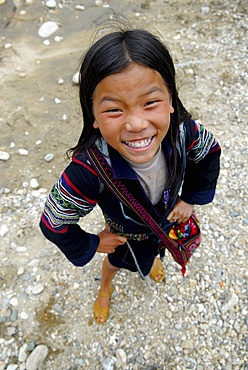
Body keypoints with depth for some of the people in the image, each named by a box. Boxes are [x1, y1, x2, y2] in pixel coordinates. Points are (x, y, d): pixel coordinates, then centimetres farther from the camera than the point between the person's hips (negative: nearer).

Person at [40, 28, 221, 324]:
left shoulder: (181, 131, -36)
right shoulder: (88, 172, -46)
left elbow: (209, 151, -11)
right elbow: (53, 224, -29)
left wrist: (191, 198, -6)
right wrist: (91, 244, -13)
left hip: (168, 218, 3)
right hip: (125, 235, -2)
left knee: (153, 248, 36)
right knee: (117, 260, 31)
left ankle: (152, 257, 76)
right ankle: (105, 288, 68)